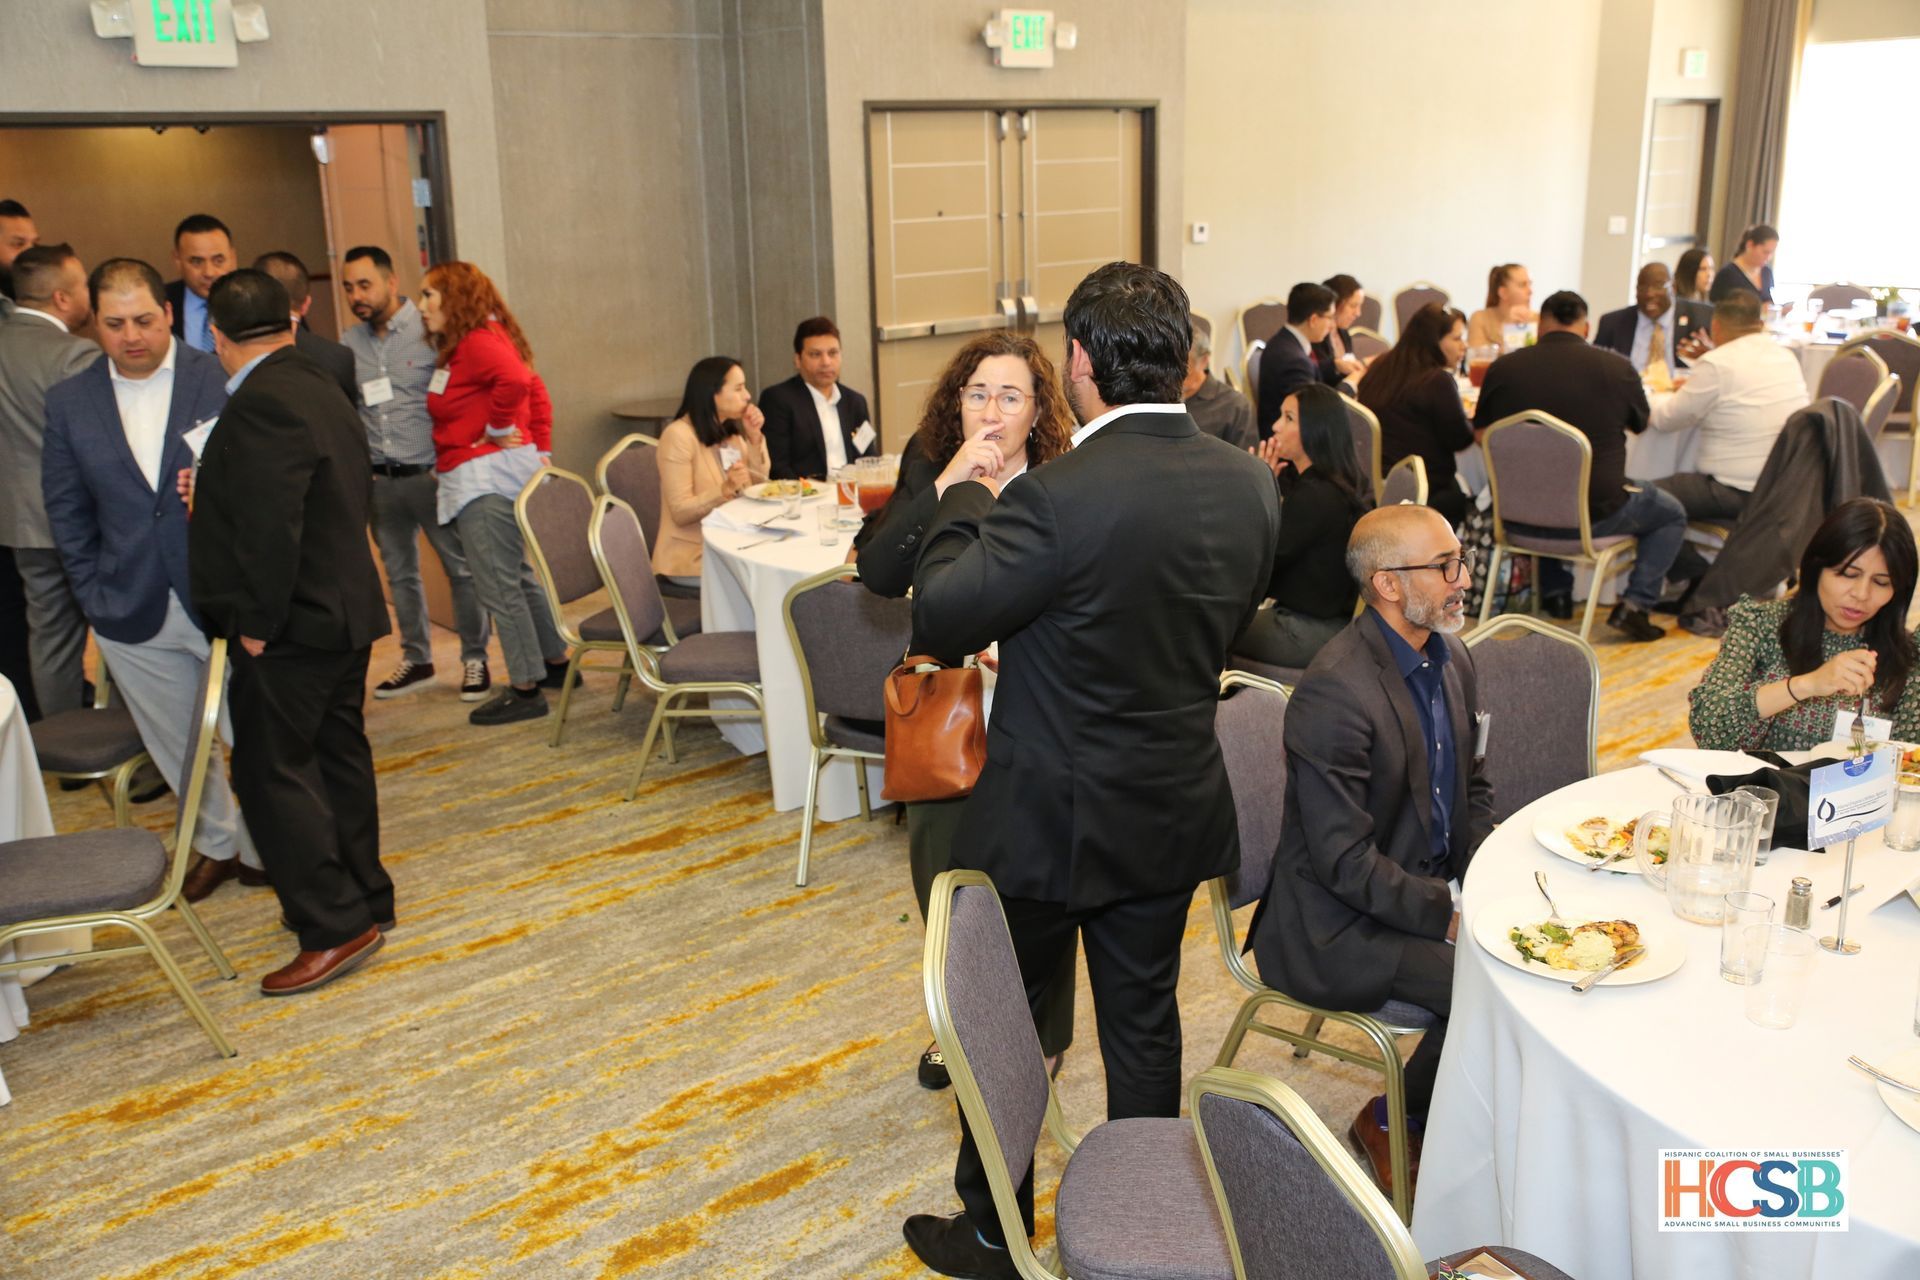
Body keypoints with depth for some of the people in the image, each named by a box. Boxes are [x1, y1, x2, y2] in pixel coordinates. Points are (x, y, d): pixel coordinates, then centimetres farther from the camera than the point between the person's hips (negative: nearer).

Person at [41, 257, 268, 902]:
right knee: (178, 749, 17)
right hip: (134, 614, 3)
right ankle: (217, 843, 37)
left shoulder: (223, 378, -6)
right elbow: (67, 510, 10)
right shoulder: (69, 401, 4)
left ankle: (262, 849, 26)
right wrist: (96, 594, 4)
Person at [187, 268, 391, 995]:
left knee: (271, 771, -3)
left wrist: (257, 623, -18)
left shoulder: (261, 404, -20)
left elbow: (271, 527, -26)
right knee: (335, 757, 17)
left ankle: (335, 926, -1)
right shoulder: (320, 390, 11)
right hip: (344, 610, 10)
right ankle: (363, 898, 27)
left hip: (294, 627, -10)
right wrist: (214, 489, 16)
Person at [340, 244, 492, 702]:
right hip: (380, 480, 5)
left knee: (461, 568, 1)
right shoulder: (350, 343, 9)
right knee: (399, 573, 14)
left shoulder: (429, 330, -7)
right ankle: (416, 659, 27)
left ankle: (474, 659, 13)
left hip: (431, 473, -5)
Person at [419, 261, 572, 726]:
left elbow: (516, 378, -31)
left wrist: (499, 430, -18)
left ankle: (526, 689, -2)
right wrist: (540, 448, 16)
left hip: (485, 476, -11)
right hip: (497, 473, 11)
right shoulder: (464, 346, 19)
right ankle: (557, 662, 29)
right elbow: (537, 392, 21)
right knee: (518, 577, 19)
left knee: (498, 586, -7)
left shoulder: (476, 342, -12)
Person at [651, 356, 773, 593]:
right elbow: (681, 512, -19)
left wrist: (755, 437, -5)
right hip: (692, 558, -7)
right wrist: (725, 490, -33)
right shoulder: (678, 435, -15)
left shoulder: (731, 430, 9)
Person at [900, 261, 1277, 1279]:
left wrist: (964, 500, -4)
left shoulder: (1059, 497, -27)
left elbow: (939, 616, -19)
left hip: (1049, 820, -6)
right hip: (1172, 814, 6)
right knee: (1144, 1021, 21)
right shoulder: (1248, 485, -5)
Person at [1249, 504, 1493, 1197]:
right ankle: (1392, 1121, 5)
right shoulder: (1334, 691, -25)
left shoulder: (1451, 658, 4)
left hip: (1434, 887, 9)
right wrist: (1450, 916, -21)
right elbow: (1346, 861, -23)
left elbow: (1473, 788, 16)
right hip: (1340, 925, -8)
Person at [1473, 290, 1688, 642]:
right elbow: (1641, 424, 13)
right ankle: (1635, 604, 8)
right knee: (1671, 513, 24)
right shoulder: (1617, 368, -7)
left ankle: (1554, 590, 32)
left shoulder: (1502, 368, -4)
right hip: (1594, 517, -2)